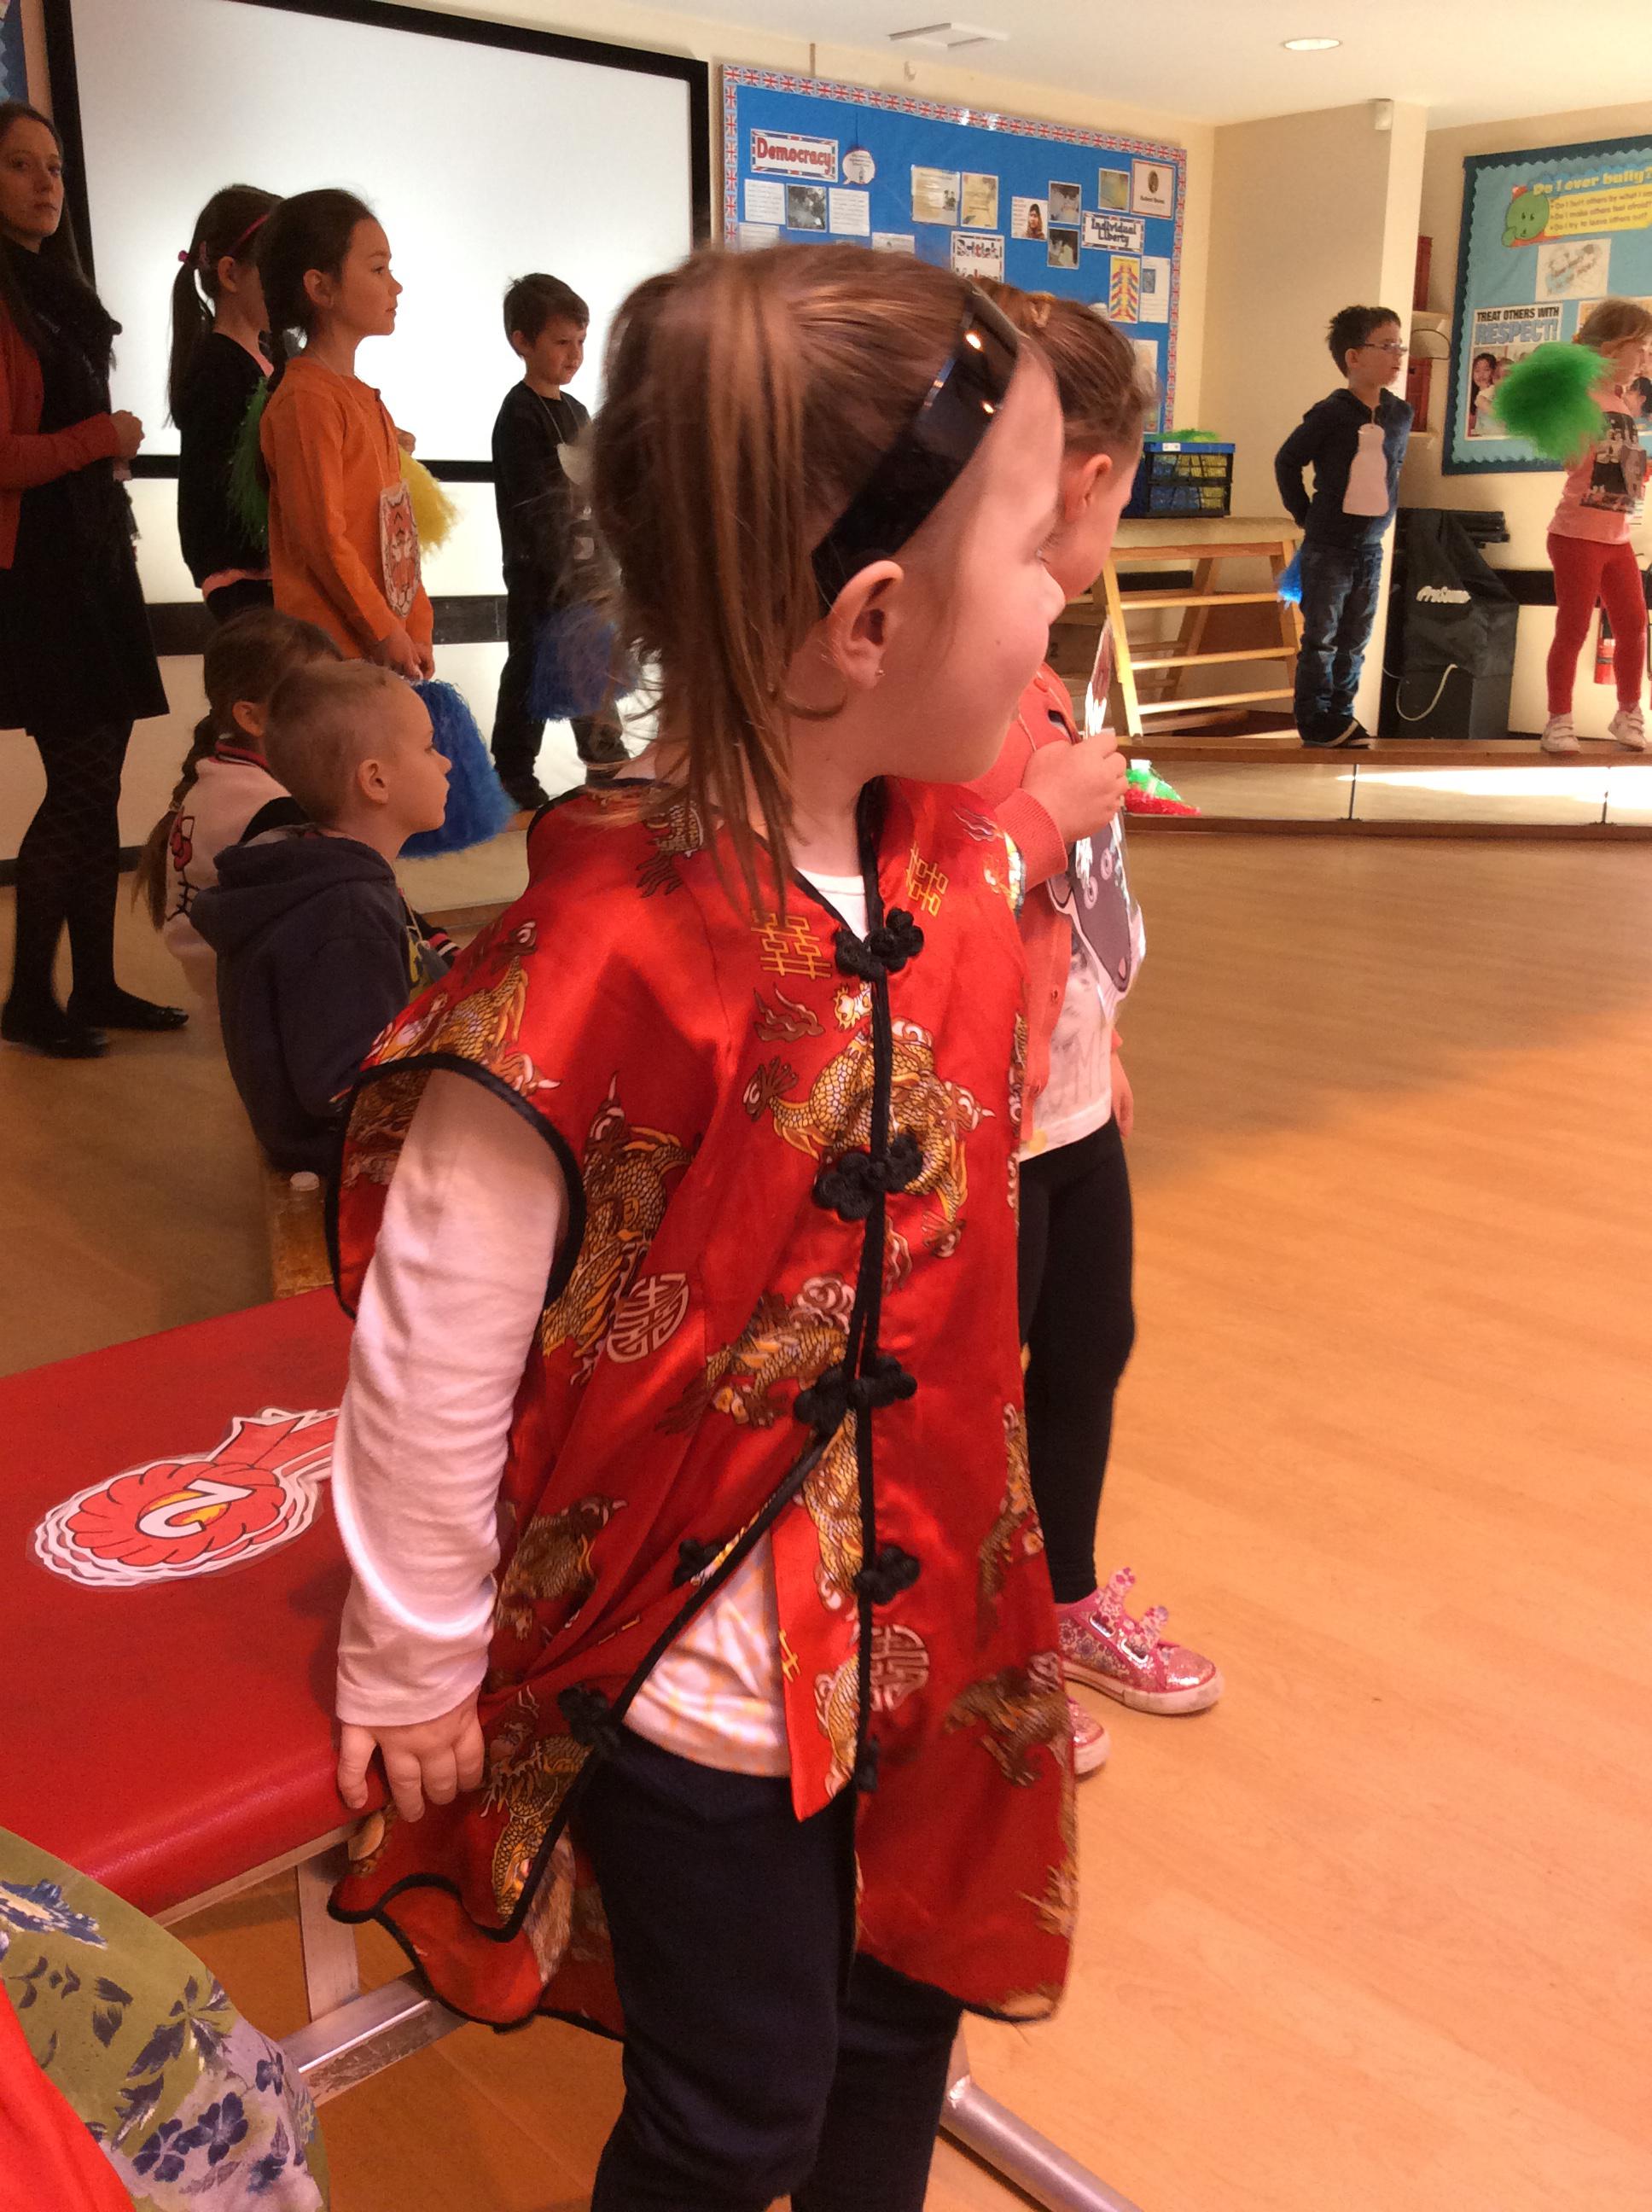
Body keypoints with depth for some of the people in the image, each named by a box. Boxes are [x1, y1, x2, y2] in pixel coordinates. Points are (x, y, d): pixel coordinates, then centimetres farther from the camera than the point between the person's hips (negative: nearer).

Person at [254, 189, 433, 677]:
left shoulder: (365, 399, 17)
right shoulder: (306, 398, -11)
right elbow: (322, 536, -16)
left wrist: (416, 629, 11)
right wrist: (386, 634, -12)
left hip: (388, 644, 9)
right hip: (329, 650, -9)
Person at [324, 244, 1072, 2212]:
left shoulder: (953, 866, -8)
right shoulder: (591, 971, -30)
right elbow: (428, 1357, -20)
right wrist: (414, 1676, -7)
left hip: (920, 1627, 6)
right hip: (688, 1677, -6)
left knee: (902, 2024, 27)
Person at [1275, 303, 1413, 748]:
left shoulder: (1400, 415, 6)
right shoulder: (1330, 414, -11)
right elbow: (1287, 463, -4)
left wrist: (1386, 513, 13)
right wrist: (1305, 516, -4)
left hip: (1370, 547, 5)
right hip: (1328, 547, -5)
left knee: (1355, 640, 10)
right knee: (1321, 637, -1)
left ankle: (1342, 716, 19)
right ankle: (1315, 720, 7)